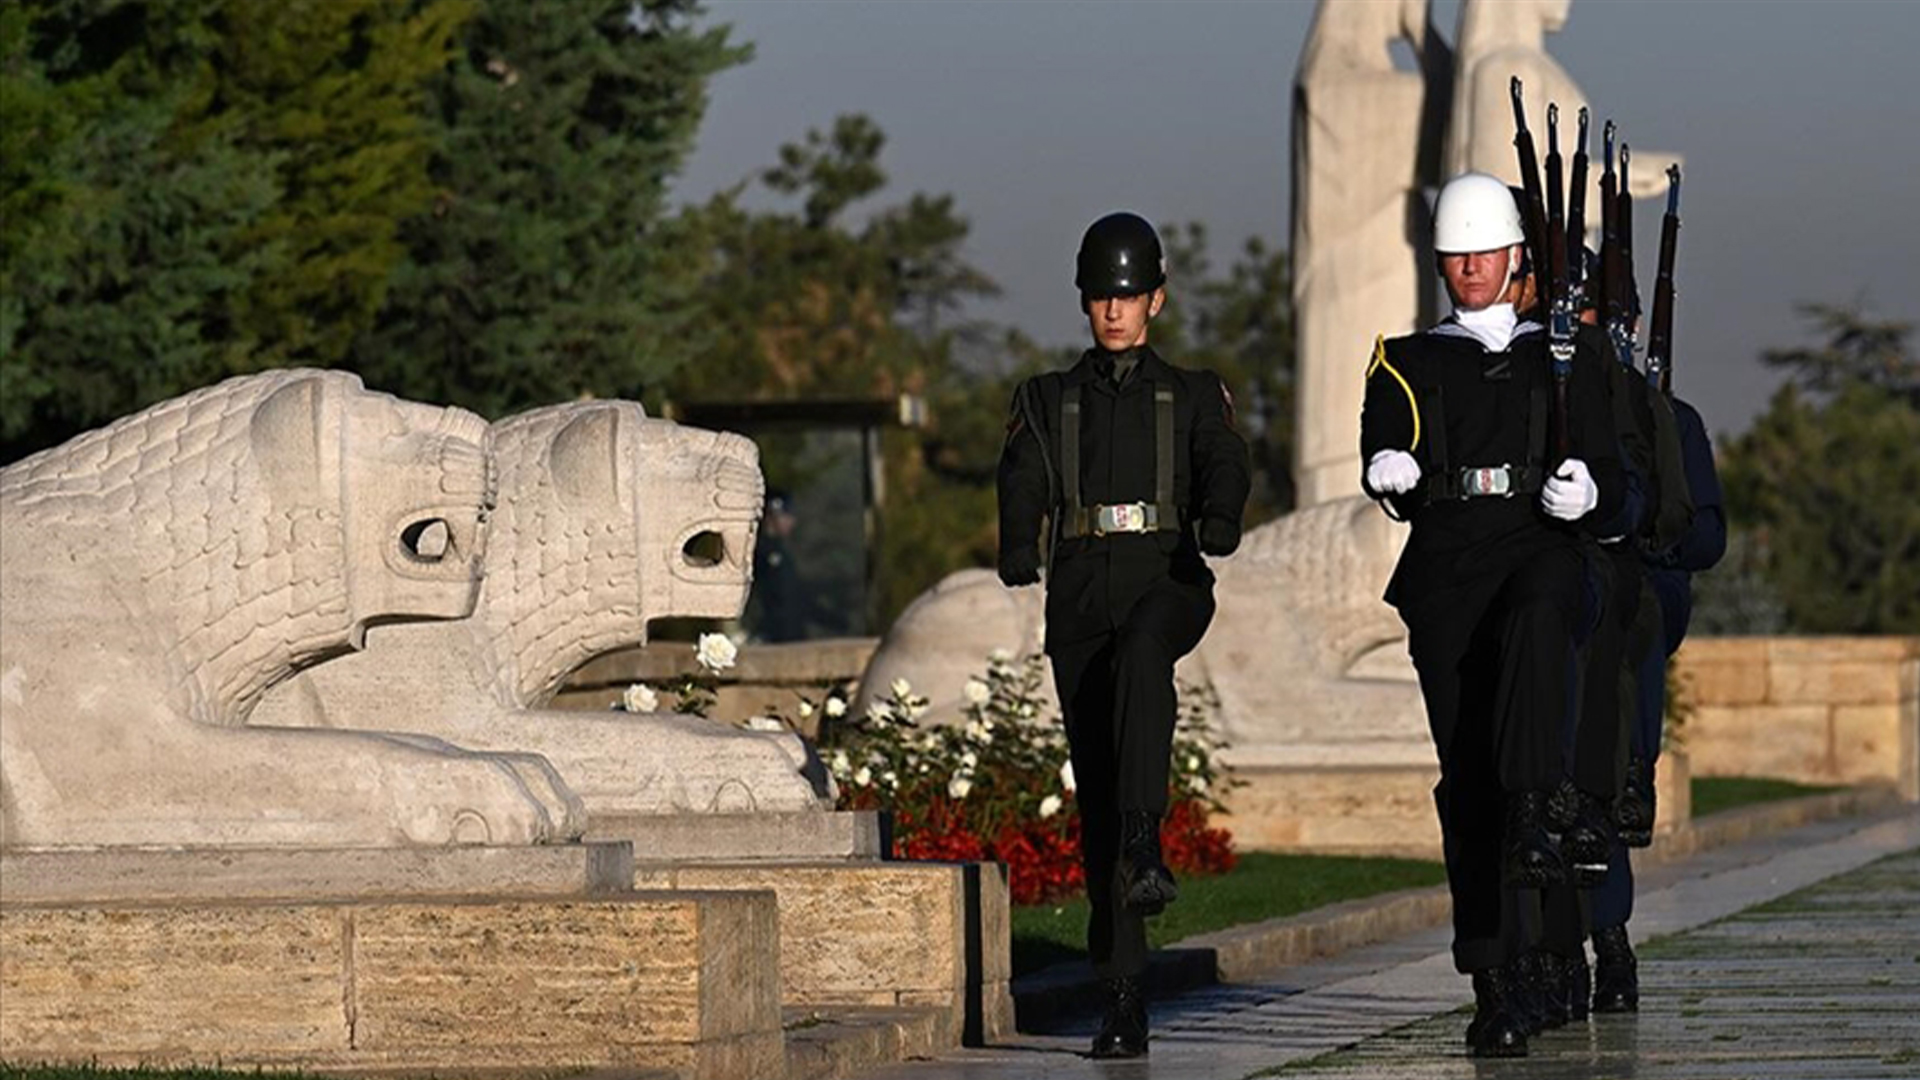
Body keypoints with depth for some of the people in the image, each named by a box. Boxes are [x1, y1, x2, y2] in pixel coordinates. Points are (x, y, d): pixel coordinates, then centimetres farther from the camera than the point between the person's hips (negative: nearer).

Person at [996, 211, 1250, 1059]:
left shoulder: (1194, 395, 13)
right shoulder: (1047, 401, 15)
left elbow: (1225, 465, -7)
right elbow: (1023, 484, -2)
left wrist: (1220, 520, -31)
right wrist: (1018, 555, -25)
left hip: (1167, 584, -2)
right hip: (1080, 598, 2)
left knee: (1142, 657, -39)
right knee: (1097, 793, -3)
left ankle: (1143, 839, -47)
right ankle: (1124, 996, -1)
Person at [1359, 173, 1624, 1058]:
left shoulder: (1563, 360, 19)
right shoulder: (1407, 365, 19)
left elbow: (1610, 478, 15)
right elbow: (1384, 458, 4)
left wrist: (1584, 494, -10)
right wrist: (1389, 476, -21)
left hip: (1543, 554, -1)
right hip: (1447, 565, 1)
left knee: (1535, 622, -39)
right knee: (1465, 775, -6)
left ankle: (1529, 819, -48)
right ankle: (1493, 987, -5)